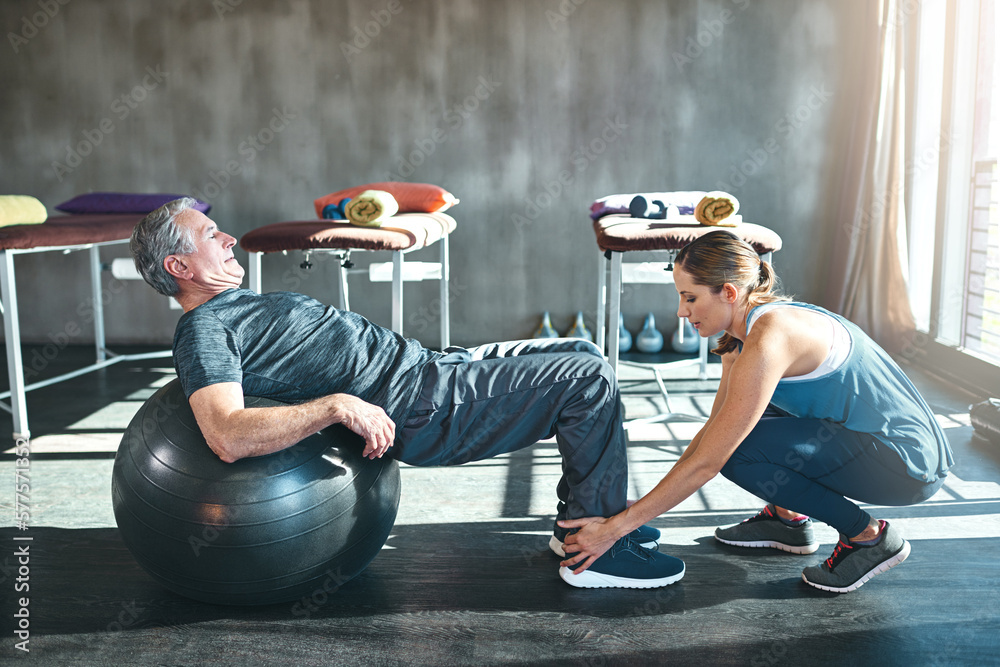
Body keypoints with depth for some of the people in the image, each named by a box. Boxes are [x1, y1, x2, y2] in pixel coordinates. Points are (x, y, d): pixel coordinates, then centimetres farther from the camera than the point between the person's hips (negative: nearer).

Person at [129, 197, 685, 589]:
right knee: (590, 380, -13)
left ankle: (579, 522, 20)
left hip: (431, 368, 10)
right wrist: (338, 405, -29)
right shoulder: (203, 330, -12)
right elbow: (228, 437, -28)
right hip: (421, 412, -10)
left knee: (581, 355, 15)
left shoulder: (242, 305, 20)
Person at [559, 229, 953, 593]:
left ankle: (868, 536, -6)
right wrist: (645, 506, 7)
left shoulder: (768, 340, -26)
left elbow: (706, 461, -26)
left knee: (737, 450, -21)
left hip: (908, 464, -9)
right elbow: (712, 429, 10)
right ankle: (788, 517, 18)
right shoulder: (743, 331, 2)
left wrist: (615, 528, -20)